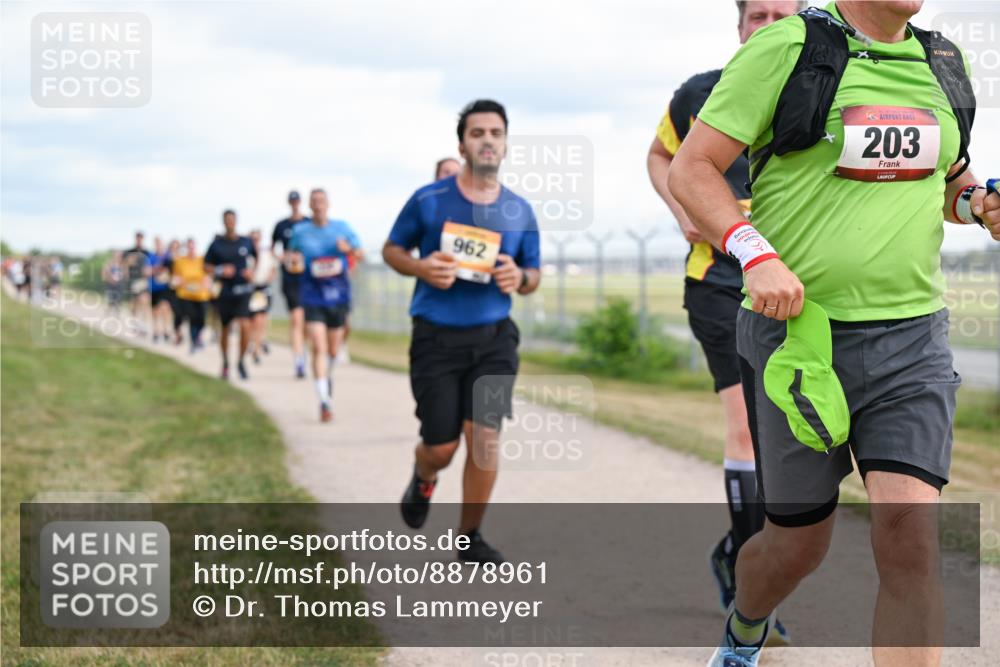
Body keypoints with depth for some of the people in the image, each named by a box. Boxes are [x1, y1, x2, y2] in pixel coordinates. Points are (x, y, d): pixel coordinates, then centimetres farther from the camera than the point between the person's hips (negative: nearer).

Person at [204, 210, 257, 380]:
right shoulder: (217, 244, 1)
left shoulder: (246, 242, 5)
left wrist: (252, 271, 5)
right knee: (225, 329, 10)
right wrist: (220, 271, -12)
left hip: (243, 291, 0)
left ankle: (241, 361, 1)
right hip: (224, 292, 0)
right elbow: (206, 267, 6)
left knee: (245, 326, -17)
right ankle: (225, 363, 31)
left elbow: (256, 258, 22)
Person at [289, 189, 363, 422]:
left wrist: (348, 248, -14)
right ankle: (324, 401, -19)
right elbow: (292, 253, 18)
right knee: (318, 348, -15)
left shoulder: (342, 228, 3)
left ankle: (328, 377, 45)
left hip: (338, 296, 2)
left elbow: (360, 254, 8)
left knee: (333, 350, 12)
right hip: (313, 297, -2)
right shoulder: (300, 232, 3)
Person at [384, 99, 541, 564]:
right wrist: (421, 267, -14)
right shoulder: (428, 200, -3)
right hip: (436, 337, -1)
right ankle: (423, 480, 38)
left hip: (494, 337, 2)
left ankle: (470, 537, 7)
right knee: (441, 447, -1)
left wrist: (519, 278, -11)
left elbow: (534, 275, 14)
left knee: (484, 435, -11)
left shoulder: (520, 211, 4)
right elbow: (392, 250, 8)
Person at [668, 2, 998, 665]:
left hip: (912, 338, 3)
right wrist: (756, 255, -21)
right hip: (798, 331, -3)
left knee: (910, 541, -13)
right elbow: (692, 169, -7)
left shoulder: (943, 62, 10)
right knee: (798, 543, 11)